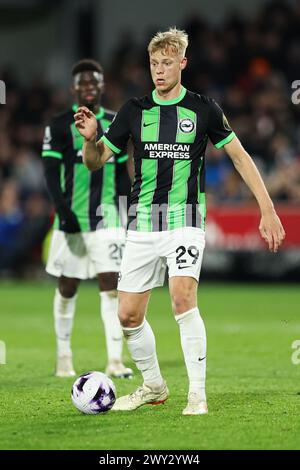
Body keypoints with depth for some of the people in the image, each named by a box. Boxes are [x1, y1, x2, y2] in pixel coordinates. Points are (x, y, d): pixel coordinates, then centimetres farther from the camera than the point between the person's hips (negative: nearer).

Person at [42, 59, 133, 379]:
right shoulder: (60, 125, 0)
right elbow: (51, 172, -5)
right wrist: (62, 209, -17)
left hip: (107, 217, 2)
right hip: (72, 217, -2)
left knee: (111, 285, -9)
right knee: (67, 287, 6)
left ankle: (115, 360, -13)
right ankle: (63, 356, 21)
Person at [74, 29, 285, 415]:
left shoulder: (202, 108, 0)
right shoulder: (134, 110, 5)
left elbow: (239, 156, 6)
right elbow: (95, 162, 7)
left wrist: (268, 210, 1)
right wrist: (90, 138, -17)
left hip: (185, 220, -3)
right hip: (142, 223, 3)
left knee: (182, 297, -25)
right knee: (128, 315, 2)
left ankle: (197, 393, -17)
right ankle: (153, 386, 26)